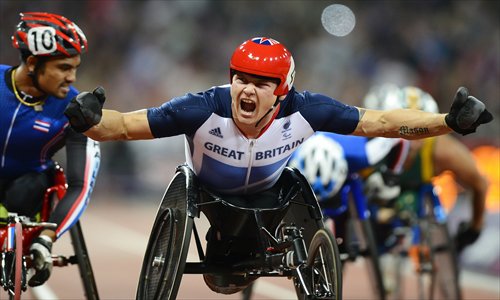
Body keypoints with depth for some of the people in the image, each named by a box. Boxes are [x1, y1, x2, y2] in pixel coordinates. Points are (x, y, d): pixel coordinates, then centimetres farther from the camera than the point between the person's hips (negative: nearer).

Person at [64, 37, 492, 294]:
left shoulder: (303, 112, -37)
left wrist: (448, 122, -36)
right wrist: (89, 121, -65)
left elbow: (381, 123, -29)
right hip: (205, 192, -2)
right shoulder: (204, 110, -43)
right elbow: (125, 126, -43)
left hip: (266, 193, 2)